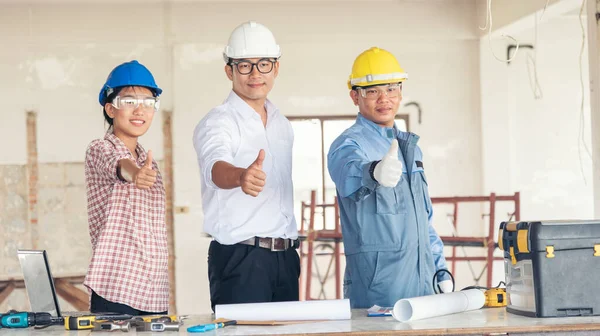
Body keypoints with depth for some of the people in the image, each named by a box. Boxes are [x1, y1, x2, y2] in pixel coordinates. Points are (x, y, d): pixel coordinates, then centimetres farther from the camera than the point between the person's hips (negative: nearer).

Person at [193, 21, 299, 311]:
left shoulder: (282, 124, 15)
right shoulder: (217, 123, -9)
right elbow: (216, 167, -31)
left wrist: (294, 248, 11)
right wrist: (241, 176, -54)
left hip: (285, 256, 7)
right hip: (239, 256, -7)